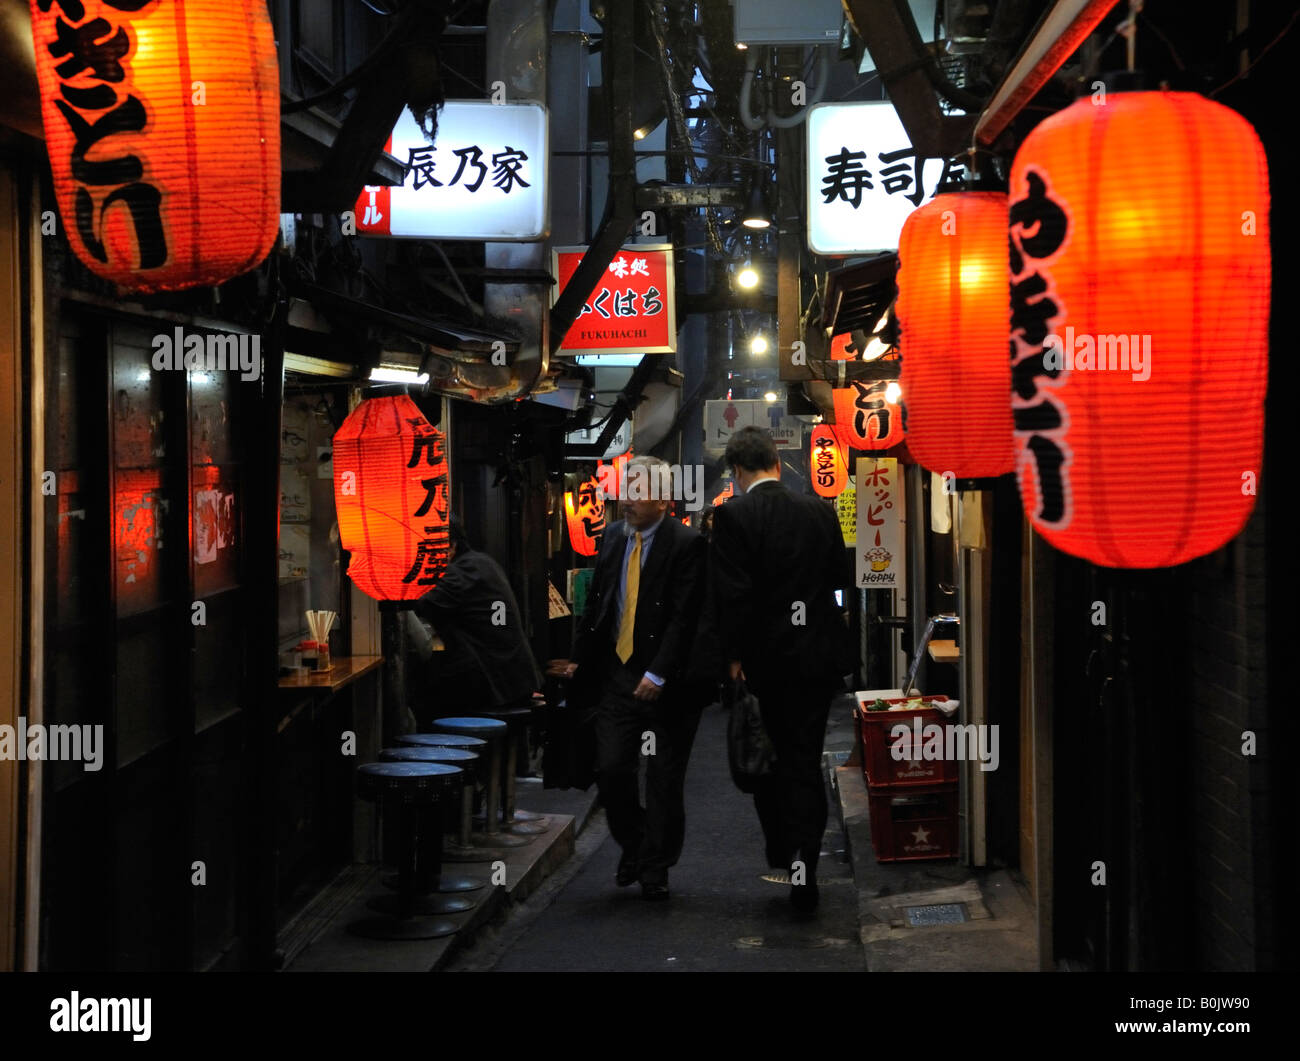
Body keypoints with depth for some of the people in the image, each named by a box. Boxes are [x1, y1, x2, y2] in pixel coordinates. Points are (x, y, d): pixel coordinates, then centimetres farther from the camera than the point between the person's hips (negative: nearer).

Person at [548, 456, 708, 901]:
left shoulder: (686, 544, -10)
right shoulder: (613, 536, 9)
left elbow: (685, 618, -15)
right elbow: (596, 605, 16)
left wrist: (658, 675, -20)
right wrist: (578, 659, 9)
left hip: (666, 680, -5)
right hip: (617, 673, 5)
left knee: (664, 780, 4)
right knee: (610, 769, -1)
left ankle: (655, 868, 19)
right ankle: (633, 845, 24)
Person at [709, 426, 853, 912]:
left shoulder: (732, 515, -11)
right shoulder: (819, 511, 3)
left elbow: (733, 592, -16)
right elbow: (841, 579, 9)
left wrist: (734, 655, -9)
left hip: (764, 658, -3)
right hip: (817, 656, 3)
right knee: (805, 763, 8)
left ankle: (782, 852, 21)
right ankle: (803, 875, 6)